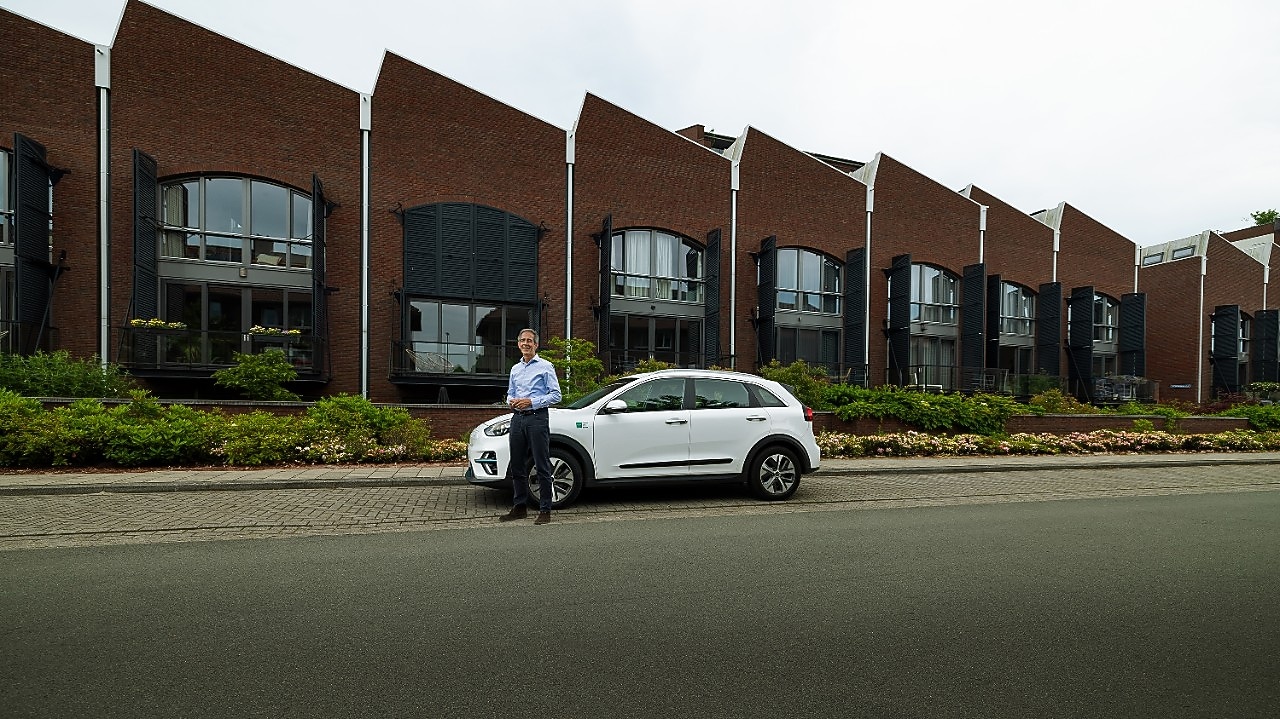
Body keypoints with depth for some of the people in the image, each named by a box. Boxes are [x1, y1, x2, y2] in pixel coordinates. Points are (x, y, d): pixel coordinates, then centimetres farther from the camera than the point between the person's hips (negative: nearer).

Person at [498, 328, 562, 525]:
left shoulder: (545, 366, -1)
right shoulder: (515, 369, 18)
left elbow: (556, 395, -6)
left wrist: (532, 402, -15)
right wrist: (510, 402, 2)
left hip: (537, 418, -6)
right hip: (517, 419, 7)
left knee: (542, 467, -3)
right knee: (517, 466, 11)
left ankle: (545, 510, 4)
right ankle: (520, 507, 23)